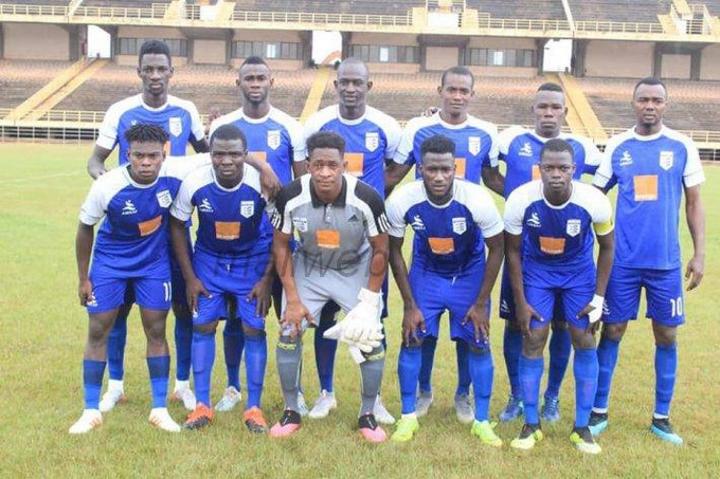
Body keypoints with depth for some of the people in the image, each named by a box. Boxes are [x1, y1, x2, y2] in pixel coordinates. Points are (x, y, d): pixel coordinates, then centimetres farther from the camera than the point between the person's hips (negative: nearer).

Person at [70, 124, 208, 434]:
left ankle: (159, 409, 15)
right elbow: (85, 229, -10)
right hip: (110, 261, -1)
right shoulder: (107, 186, -27)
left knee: (156, 331, 4)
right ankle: (91, 411, 15)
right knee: (98, 331, 1)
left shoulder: (175, 173, -25)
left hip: (154, 262, 1)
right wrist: (83, 278, -4)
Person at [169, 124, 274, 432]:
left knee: (254, 328, -4)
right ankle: (202, 405, 12)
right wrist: (190, 278, -6)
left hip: (253, 261, -1)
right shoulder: (194, 182, -23)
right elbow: (177, 226, -6)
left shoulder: (262, 182, -26)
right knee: (202, 324, -1)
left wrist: (267, 280, -12)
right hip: (209, 259, 2)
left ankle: (254, 407, 9)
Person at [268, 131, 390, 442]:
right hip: (308, 267, 1)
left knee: (371, 338, -9)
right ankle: (291, 413, 12)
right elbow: (281, 246, -9)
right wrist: (293, 298, -11)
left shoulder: (366, 199, -28)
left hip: (356, 270, -1)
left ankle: (367, 415, 11)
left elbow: (381, 250, -13)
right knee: (289, 332, -7)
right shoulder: (291, 197, -25)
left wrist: (369, 300, -14)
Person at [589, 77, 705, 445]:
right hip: (622, 259, 0)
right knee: (612, 332, 6)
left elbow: (694, 202, 5)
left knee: (666, 336, 7)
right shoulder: (617, 146, 2)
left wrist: (700, 253, -1)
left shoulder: (682, 146, 1)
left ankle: (661, 418, 21)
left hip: (666, 261, 0)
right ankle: (599, 411, 19)